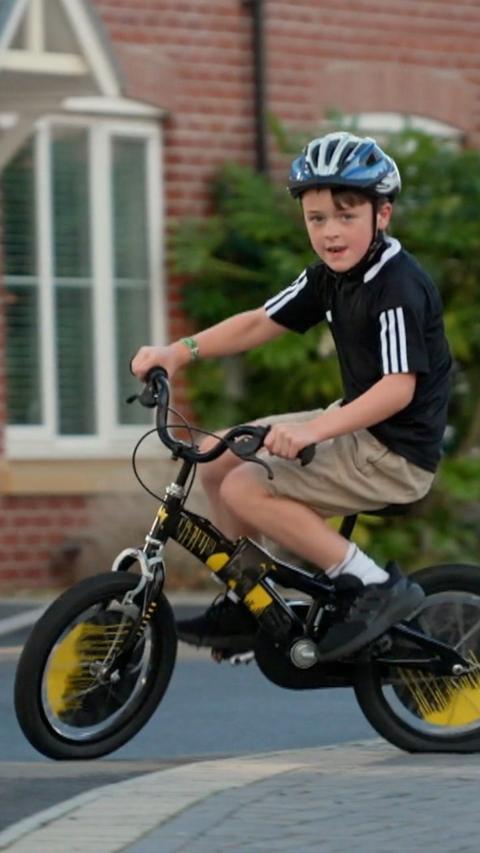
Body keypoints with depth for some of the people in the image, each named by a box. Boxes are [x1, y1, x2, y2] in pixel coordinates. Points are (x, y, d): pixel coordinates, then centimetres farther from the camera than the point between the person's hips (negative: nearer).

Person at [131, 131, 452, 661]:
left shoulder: (398, 285, -21)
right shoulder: (329, 278, 6)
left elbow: (399, 387, -30)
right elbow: (260, 323, 10)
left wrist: (314, 430, -41)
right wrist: (179, 351, -3)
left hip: (396, 454, -9)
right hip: (357, 428, 9)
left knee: (246, 490, -20)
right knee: (217, 457, 10)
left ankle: (378, 588, -16)